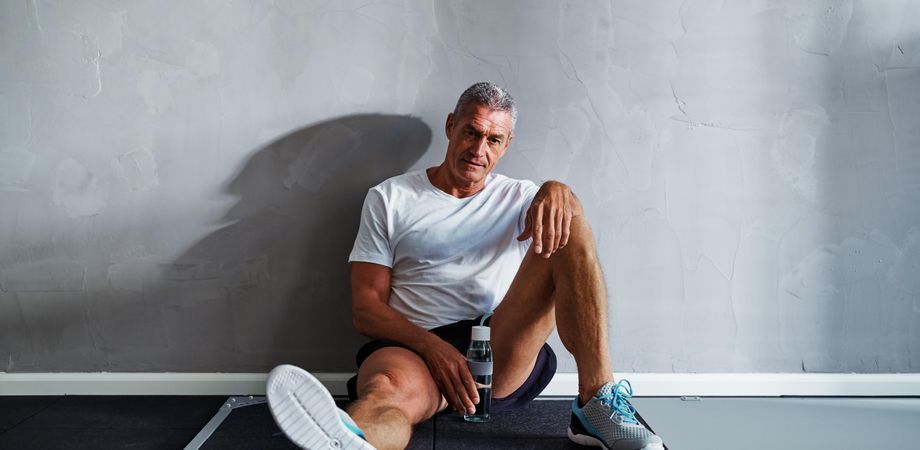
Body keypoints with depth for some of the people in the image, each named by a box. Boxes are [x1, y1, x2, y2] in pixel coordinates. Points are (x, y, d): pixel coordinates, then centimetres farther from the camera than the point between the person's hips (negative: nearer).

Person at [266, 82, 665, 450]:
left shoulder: (519, 197, 20)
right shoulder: (389, 198, 12)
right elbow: (366, 308, 4)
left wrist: (557, 190, -24)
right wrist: (431, 346, -15)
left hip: (505, 350, 2)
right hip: (416, 347, -1)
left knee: (565, 224, -16)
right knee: (389, 387, -39)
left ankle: (597, 400, -26)